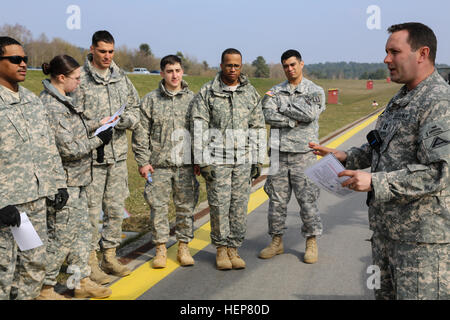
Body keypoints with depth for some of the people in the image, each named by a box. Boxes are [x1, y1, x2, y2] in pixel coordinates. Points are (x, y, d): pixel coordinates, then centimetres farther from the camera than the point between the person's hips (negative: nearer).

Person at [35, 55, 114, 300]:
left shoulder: (59, 100, 9)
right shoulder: (51, 107, -22)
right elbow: (68, 149, -23)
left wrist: (98, 123, 15)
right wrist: (99, 140, -12)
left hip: (76, 181, 10)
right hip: (64, 183, -10)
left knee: (82, 230, 16)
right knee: (60, 236, 2)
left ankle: (82, 282, 29)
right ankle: (44, 289, 19)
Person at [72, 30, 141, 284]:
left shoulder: (121, 76, 10)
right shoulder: (81, 78, -6)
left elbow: (135, 108, 12)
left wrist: (128, 119, -10)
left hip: (118, 153, 6)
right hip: (92, 156, -5)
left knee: (116, 208, 13)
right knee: (92, 210, 1)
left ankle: (110, 256, 28)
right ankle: (91, 261, 15)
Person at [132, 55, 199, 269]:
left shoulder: (192, 99, 8)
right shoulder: (150, 100, 3)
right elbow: (140, 133, 2)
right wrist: (143, 161, -3)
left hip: (186, 164, 1)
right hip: (159, 165, -1)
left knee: (186, 207, 7)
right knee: (158, 207, 2)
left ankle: (183, 247, 21)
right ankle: (161, 249, 16)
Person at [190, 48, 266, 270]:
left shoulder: (251, 93, 11)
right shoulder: (206, 93, 1)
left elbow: (258, 128, 13)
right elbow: (198, 128, -3)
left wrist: (258, 160, 8)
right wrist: (200, 160, -8)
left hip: (243, 159, 3)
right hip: (217, 159, -3)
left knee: (240, 205, 4)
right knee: (219, 204, 0)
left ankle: (234, 247, 16)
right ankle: (221, 248, 15)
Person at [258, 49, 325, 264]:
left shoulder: (315, 91, 4)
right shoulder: (275, 91, 10)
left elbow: (309, 114, -15)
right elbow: (268, 116, -7)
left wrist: (280, 104, -8)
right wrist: (293, 121, -15)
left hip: (303, 153, -2)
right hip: (279, 152, 2)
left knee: (307, 199, 1)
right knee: (277, 199, 7)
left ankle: (311, 243, 16)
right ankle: (276, 241, 20)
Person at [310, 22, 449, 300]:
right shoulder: (401, 98, 14)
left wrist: (375, 182, -25)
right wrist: (347, 157, 9)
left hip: (422, 235, -9)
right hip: (387, 225, 9)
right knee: (386, 292, 20)